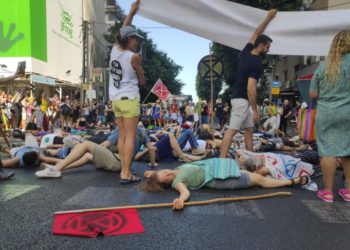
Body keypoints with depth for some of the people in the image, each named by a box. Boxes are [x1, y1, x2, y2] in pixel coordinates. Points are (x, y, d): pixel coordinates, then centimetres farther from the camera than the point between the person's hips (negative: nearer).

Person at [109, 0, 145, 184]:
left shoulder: (114, 50, 7)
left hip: (115, 99, 7)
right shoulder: (134, 57, -11)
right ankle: (126, 173, -7)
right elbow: (142, 81, -2)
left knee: (122, 136, 10)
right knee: (130, 137, -5)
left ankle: (123, 169, 12)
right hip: (129, 99, -7)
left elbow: (123, 31, 24)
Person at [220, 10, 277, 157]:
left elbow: (256, 34, 22)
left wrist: (268, 18, 19)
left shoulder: (246, 51, 6)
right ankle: (222, 160, -15)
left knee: (249, 129, 15)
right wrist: (255, 111, -19)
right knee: (232, 130, -13)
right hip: (242, 99, -10)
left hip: (240, 97, 10)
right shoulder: (257, 64, -18)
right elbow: (251, 88, -23)